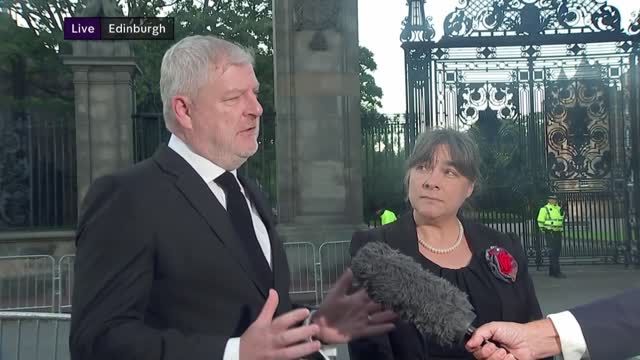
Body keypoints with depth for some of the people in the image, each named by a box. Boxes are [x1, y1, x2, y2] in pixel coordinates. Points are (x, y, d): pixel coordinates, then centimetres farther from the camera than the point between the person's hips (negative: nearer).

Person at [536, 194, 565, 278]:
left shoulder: (559, 208, 15)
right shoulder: (544, 209, -5)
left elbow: (561, 220, 23)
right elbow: (540, 221, -7)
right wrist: (544, 230, -8)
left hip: (558, 233, 8)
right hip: (550, 234, -7)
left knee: (557, 252, 10)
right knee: (553, 253, -10)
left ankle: (552, 271, 18)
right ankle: (556, 272, -12)